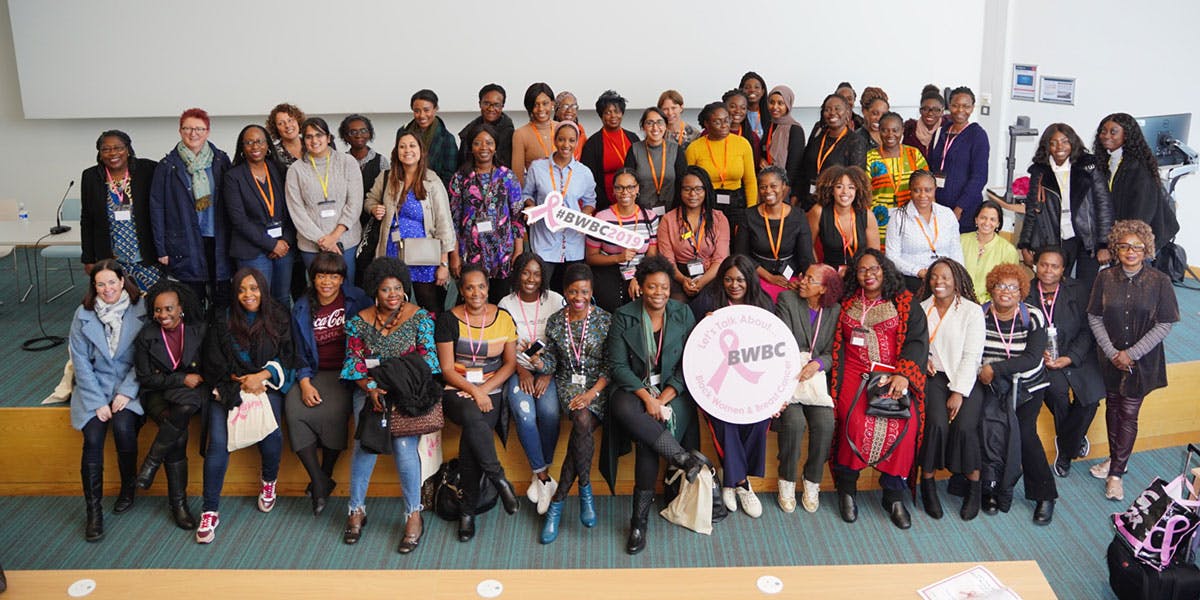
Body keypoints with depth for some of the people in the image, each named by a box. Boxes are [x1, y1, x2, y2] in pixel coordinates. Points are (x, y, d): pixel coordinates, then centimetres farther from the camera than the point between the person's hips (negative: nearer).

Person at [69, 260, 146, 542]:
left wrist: (126, 393, -13)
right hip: (94, 385, 1)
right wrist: (98, 402, -10)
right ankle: (93, 510, -14)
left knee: (123, 427, -28)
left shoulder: (141, 310, -2)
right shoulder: (83, 315, 2)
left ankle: (128, 490, -3)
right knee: (93, 438, -21)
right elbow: (81, 362, -1)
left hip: (130, 384, -1)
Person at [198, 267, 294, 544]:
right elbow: (213, 362, 4)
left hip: (267, 385, 0)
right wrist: (240, 381, -9)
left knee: (269, 431, -27)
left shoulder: (278, 319, 7)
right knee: (218, 442, -20)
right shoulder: (223, 321, 8)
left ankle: (269, 482, 4)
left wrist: (262, 376, -13)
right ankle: (210, 511, -15)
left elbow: (286, 357, 3)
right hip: (228, 386, 1)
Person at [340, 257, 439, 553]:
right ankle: (357, 509, -6)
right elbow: (354, 362, 3)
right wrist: (371, 389, -15)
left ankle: (414, 515, -13)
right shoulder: (359, 321, 6)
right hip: (370, 390, 2)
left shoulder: (420, 317, 1)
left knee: (404, 443, -24)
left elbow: (427, 359, -5)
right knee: (366, 440, -22)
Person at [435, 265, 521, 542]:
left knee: (470, 436, -28)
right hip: (457, 391, -1)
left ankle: (469, 509, -15)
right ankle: (498, 478, -21)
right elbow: (447, 369, -1)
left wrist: (484, 389, -8)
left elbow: (510, 363, 7)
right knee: (472, 417, -37)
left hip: (492, 391, 1)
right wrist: (472, 390, -16)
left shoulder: (503, 318, 7)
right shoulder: (448, 320, 2)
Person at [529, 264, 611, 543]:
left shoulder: (605, 320, -1)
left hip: (598, 387, -1)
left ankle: (557, 501, -20)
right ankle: (585, 490, -19)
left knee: (581, 426, -30)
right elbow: (552, 361, 10)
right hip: (568, 385, 1)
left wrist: (593, 392, -16)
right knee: (583, 421, -31)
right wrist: (537, 360, -14)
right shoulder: (555, 322, 7)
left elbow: (611, 365, -3)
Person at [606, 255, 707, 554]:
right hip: (633, 386, 1)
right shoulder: (623, 316, 0)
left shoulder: (683, 314, 3)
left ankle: (640, 519, -20)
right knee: (623, 409, -36)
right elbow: (617, 365, -4)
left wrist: (663, 398, -13)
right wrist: (646, 396, -17)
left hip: (672, 389, -1)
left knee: (649, 436, -28)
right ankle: (684, 458, -31)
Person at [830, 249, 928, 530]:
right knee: (857, 420, -27)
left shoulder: (905, 304, 11)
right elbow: (836, 344, 11)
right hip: (855, 373, 0)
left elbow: (917, 341, 0)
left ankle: (894, 494, -10)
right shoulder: (847, 304, 17)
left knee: (904, 423, -25)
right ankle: (847, 488, -8)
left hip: (894, 375, 0)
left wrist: (903, 375, -16)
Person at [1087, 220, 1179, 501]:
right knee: (1113, 408, 14)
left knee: (1129, 414, 0)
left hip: (1142, 361, -2)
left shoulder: (1159, 281, -10)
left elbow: (1165, 324, -10)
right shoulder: (1105, 278, -4)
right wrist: (1112, 352, -11)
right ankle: (1115, 459, 32)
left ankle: (1116, 473, 8)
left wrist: (1131, 354, -14)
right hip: (1111, 358, 2)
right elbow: (1094, 318, -1)